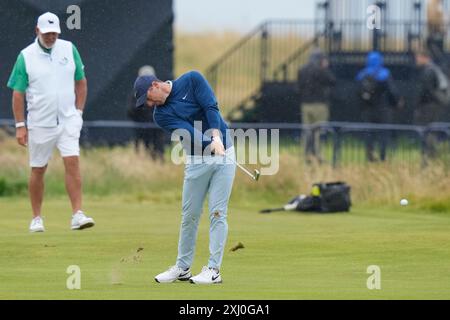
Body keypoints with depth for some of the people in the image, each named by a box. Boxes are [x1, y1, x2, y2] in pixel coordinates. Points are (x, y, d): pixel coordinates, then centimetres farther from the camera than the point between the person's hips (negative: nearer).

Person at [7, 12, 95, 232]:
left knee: (72, 163, -12)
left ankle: (77, 215, -15)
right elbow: (18, 93, -2)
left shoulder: (69, 49, 2)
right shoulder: (26, 56, -5)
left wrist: (78, 112, 6)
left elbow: (81, 82, 12)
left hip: (68, 121, 1)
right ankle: (37, 218, 17)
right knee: (38, 170, 6)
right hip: (39, 123, -1)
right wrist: (20, 126, -5)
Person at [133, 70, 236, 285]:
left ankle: (213, 269, -6)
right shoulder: (161, 114, -2)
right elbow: (187, 132, -18)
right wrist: (211, 144, -34)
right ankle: (182, 268, 14)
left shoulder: (192, 80, -4)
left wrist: (217, 137, -30)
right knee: (190, 215, 2)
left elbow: (211, 108, -14)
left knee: (218, 213, -6)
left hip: (223, 155, -2)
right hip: (197, 160, 2)